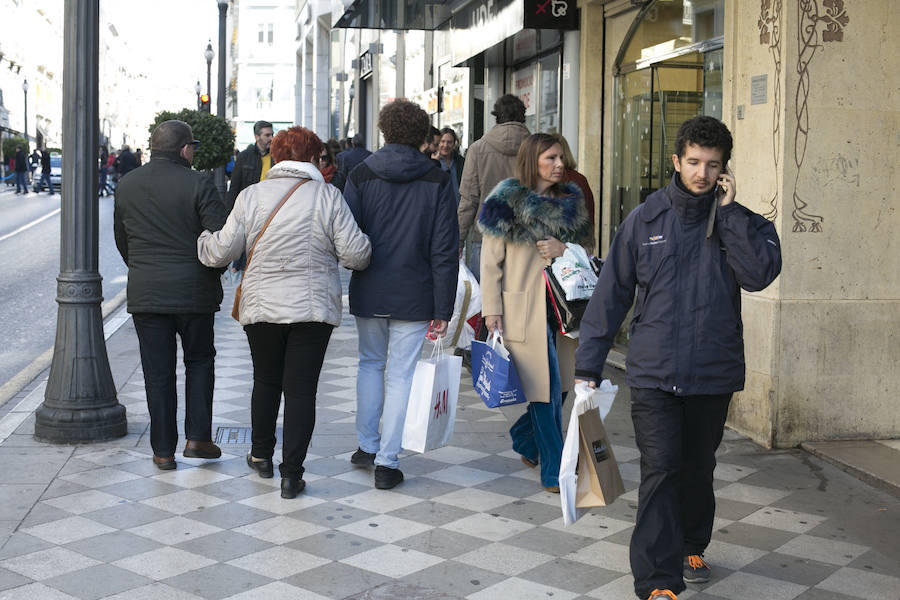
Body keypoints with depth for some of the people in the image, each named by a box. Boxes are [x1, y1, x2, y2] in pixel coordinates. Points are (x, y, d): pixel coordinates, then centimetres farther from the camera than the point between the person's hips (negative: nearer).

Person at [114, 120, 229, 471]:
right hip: (194, 290, -3)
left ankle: (163, 450, 11)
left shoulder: (126, 186, 5)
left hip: (145, 294, 3)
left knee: (157, 371, 8)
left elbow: (122, 241, 14)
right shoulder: (197, 184, -10)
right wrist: (209, 269, 7)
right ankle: (197, 437, 9)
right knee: (199, 361, 15)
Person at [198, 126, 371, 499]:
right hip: (313, 308, -2)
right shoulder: (328, 196, -6)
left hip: (261, 307, 2)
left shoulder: (251, 196, -1)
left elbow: (223, 250, 2)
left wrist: (200, 241, 23)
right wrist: (367, 250, 15)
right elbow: (355, 253, -8)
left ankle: (262, 454, 34)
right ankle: (291, 474, 2)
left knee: (266, 380, 20)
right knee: (301, 390, 2)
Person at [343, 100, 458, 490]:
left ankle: (367, 445, 25)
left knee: (371, 363, 20)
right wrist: (443, 308, -3)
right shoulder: (437, 182, -3)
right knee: (401, 374, 4)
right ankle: (387, 461, 5)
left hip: (368, 293, 1)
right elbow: (445, 251, -6)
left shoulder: (360, 176, -3)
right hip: (414, 296, -1)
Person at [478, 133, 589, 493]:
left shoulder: (569, 203, 12)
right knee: (545, 390, -5)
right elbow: (490, 261, -4)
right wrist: (492, 310, -9)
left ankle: (524, 438, 37)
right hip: (525, 311, -6)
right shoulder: (508, 203, -5)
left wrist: (565, 249, -6)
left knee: (557, 385, 9)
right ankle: (555, 473, 5)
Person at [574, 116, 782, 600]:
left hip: (713, 374, 2)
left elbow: (760, 274, -18)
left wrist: (728, 210, -14)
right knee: (659, 472, -8)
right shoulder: (645, 220, 1)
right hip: (654, 375, -1)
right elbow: (611, 293, 4)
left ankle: (691, 547, 39)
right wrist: (588, 366, 2)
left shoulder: (739, 222, 2)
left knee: (697, 468, 17)